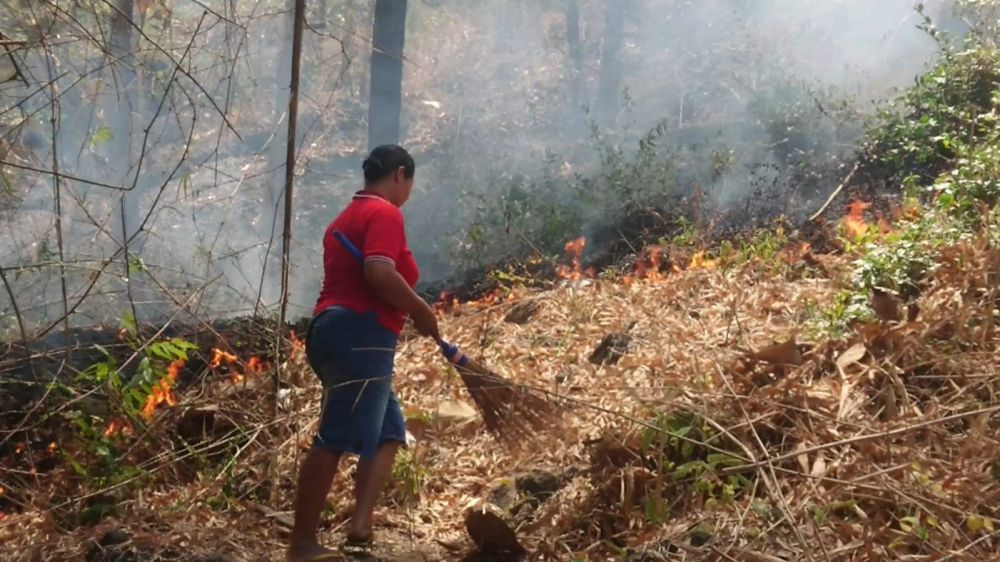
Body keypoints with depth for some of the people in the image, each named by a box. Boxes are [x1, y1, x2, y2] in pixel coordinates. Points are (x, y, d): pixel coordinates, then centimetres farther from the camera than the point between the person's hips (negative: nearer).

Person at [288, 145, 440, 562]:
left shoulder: (348, 216, 25)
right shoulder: (385, 213, -6)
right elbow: (379, 272, -22)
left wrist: (407, 312, 23)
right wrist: (420, 310, -10)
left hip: (333, 330, 10)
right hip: (360, 337, -10)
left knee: (390, 431, 14)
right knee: (335, 439, -9)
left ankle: (361, 521, -1)